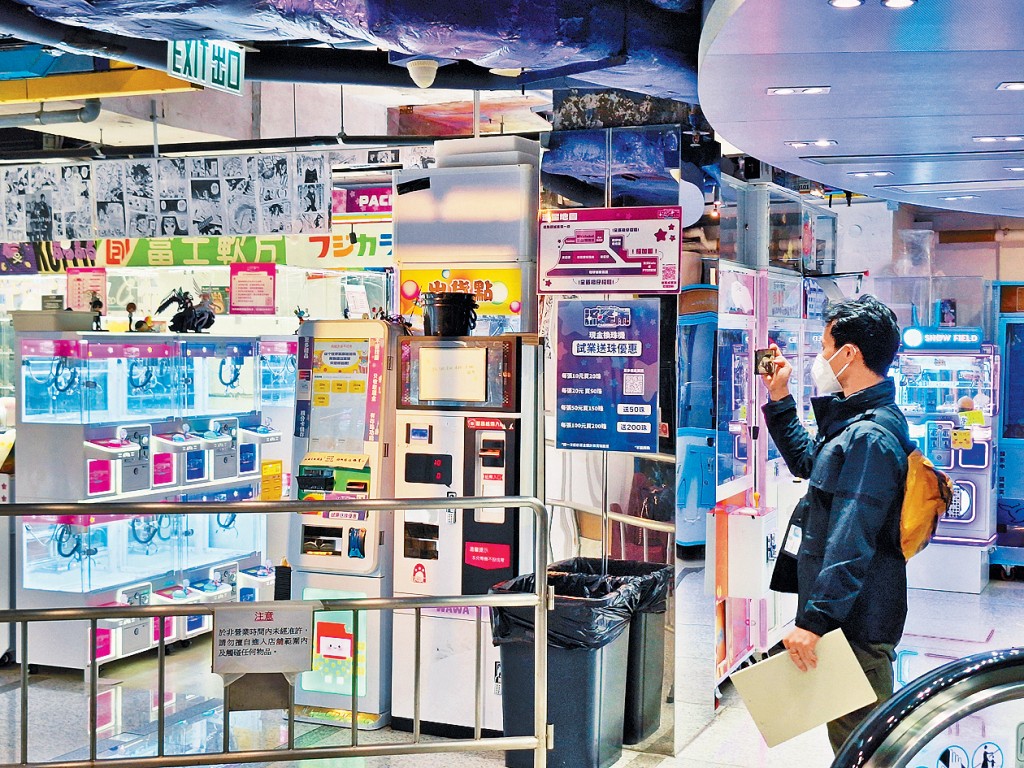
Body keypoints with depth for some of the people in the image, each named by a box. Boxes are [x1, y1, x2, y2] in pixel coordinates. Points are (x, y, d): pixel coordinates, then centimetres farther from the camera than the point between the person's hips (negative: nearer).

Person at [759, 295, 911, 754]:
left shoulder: (869, 437, -21)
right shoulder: (857, 423, 12)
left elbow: (851, 544, -26)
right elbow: (807, 462, 31)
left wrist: (813, 620, -27)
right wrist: (779, 401, 24)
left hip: (855, 622, -10)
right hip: (851, 613, 11)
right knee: (852, 738, 21)